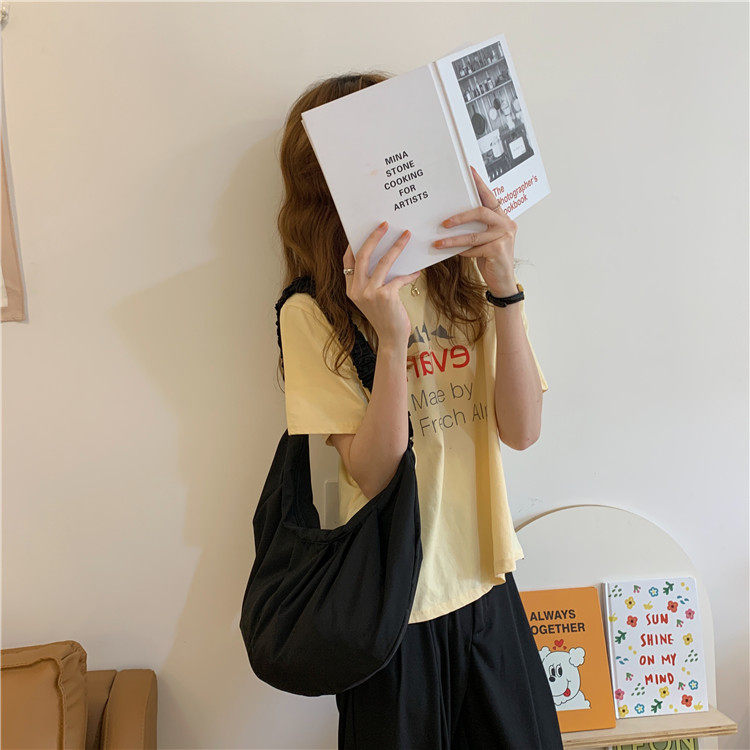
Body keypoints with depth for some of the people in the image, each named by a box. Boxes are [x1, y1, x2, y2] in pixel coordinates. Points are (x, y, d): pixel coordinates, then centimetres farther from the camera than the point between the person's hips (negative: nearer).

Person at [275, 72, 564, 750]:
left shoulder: (467, 279, -1)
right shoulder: (312, 313, -13)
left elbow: (522, 431, -12)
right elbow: (372, 474, -19)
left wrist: (504, 288, -23)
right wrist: (392, 338, -31)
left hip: (486, 588, 4)